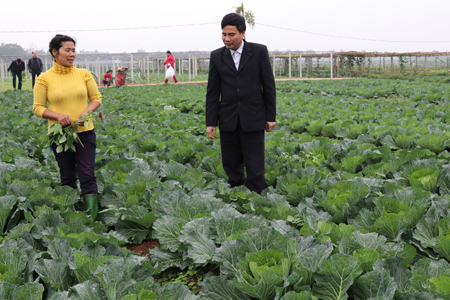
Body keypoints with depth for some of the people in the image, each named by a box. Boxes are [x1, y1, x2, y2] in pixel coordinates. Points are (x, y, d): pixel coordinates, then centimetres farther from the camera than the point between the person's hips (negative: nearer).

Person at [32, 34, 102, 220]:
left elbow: (97, 98, 7)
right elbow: (37, 107, -2)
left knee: (87, 175, -5)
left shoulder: (83, 74, 1)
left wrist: (86, 112, -13)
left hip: (84, 132, 1)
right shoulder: (44, 79, -4)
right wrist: (58, 116, -19)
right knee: (67, 177, 10)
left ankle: (92, 218, -3)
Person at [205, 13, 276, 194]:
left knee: (254, 166, 0)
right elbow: (212, 91, 5)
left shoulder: (259, 51, -2)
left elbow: (269, 85, 1)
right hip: (228, 121, 3)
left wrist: (271, 116, 0)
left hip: (252, 120, -2)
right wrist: (210, 122, 2)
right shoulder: (217, 56, 5)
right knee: (231, 165, 8)